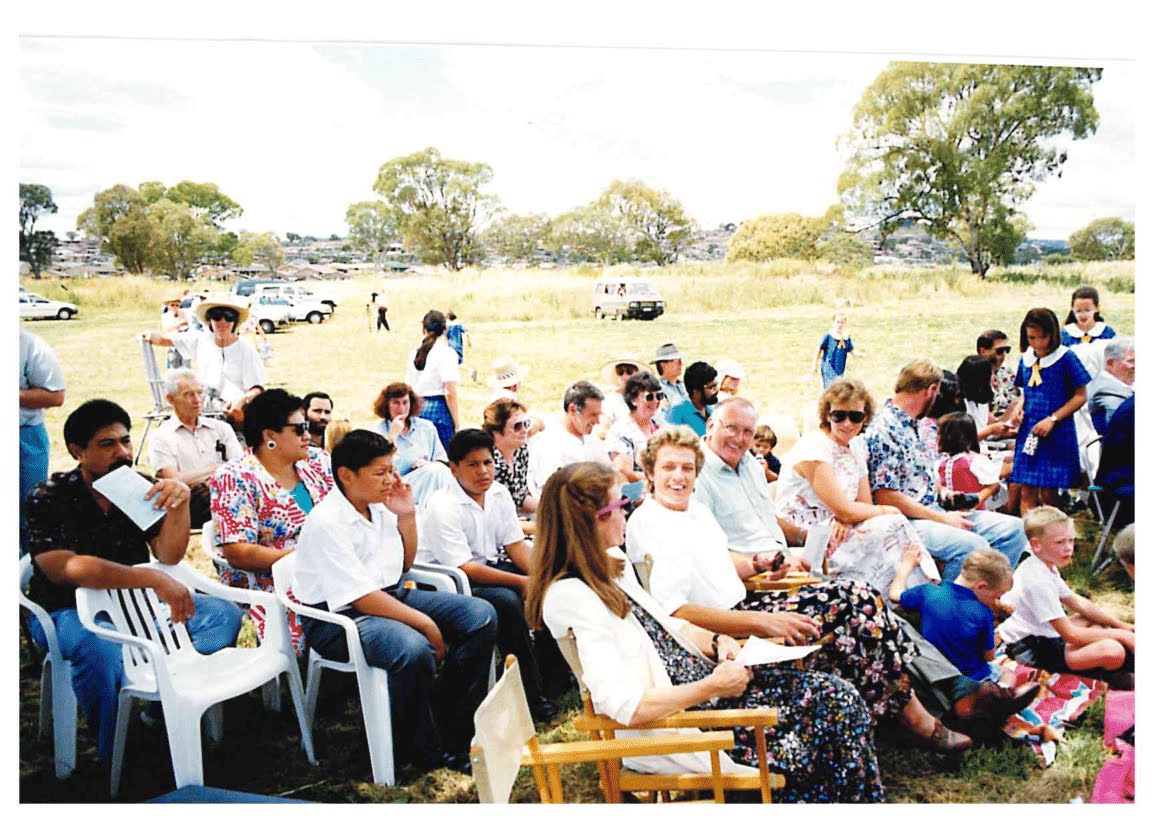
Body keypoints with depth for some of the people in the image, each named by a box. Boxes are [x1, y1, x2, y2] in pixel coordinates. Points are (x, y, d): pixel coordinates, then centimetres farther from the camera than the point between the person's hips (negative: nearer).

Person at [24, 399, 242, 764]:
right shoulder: (50, 499, -16)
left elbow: (168, 556, -8)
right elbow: (64, 568, -32)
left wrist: (180, 501, -27)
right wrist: (151, 578, -43)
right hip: (69, 611, -5)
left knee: (225, 614, -10)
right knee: (101, 650, -38)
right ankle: (111, 758, -16)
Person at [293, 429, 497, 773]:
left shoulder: (380, 506, 4)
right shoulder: (326, 523, -20)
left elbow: (404, 565, 19)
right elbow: (361, 598, -24)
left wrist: (407, 516, 3)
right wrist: (425, 623, -22)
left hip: (393, 595, 9)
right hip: (339, 617, -9)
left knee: (481, 616, -4)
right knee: (413, 649, -37)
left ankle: (452, 727, 1)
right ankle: (417, 749, -12)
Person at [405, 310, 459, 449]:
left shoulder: (414, 352, 10)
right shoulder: (446, 353, -6)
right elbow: (450, 393, -12)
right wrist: (457, 424, -7)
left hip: (418, 410, 5)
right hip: (439, 409, -5)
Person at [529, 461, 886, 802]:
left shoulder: (609, 568, 7)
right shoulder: (571, 597, -22)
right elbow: (626, 706, -27)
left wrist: (716, 641, 1)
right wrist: (713, 686, -19)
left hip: (701, 679, 9)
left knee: (837, 698, -1)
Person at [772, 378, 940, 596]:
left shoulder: (857, 445, 8)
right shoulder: (814, 449, -18)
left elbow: (865, 504, 7)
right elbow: (844, 510, -19)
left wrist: (845, 520, -15)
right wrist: (885, 511, -4)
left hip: (837, 531, 8)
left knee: (896, 526, -16)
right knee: (892, 526, -20)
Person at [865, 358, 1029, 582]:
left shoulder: (910, 425, 15)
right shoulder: (883, 431, -16)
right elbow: (885, 497, -20)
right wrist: (942, 519, -16)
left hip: (933, 509, 10)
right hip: (906, 521, -10)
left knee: (1013, 529, 1)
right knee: (974, 546, -31)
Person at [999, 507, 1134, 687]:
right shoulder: (1038, 581, -24)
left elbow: (1078, 603, 18)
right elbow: (1071, 636, -21)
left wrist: (1120, 625, 11)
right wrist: (1118, 634, -11)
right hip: (1031, 651, -11)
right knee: (1114, 652, -26)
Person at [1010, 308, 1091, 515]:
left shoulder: (1066, 358, -5)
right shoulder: (1026, 359, 9)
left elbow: (1080, 396, -5)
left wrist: (1052, 419, -13)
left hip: (1057, 433, -4)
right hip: (1028, 432, 4)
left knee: (1048, 494, -2)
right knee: (1027, 492, 1)